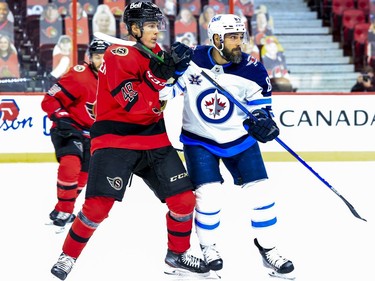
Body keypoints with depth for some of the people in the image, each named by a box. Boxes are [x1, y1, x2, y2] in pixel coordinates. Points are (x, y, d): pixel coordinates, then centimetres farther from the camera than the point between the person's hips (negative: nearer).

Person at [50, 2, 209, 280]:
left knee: (184, 198, 2)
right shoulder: (118, 54, -14)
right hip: (115, 139, -7)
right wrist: (160, 71, -27)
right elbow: (135, 104, -23)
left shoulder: (157, 52, 10)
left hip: (154, 139, 7)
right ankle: (68, 256, 2)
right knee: (98, 205, -16)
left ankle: (178, 256, 21)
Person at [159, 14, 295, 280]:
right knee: (209, 194, -14)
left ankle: (268, 249, 12)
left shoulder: (251, 70, -15)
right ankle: (209, 247, 12)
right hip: (199, 139, -1)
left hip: (239, 138, 2)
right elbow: (167, 90, -4)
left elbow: (261, 107, -7)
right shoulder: (192, 60, -16)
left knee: (260, 192, -5)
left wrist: (263, 122, -29)